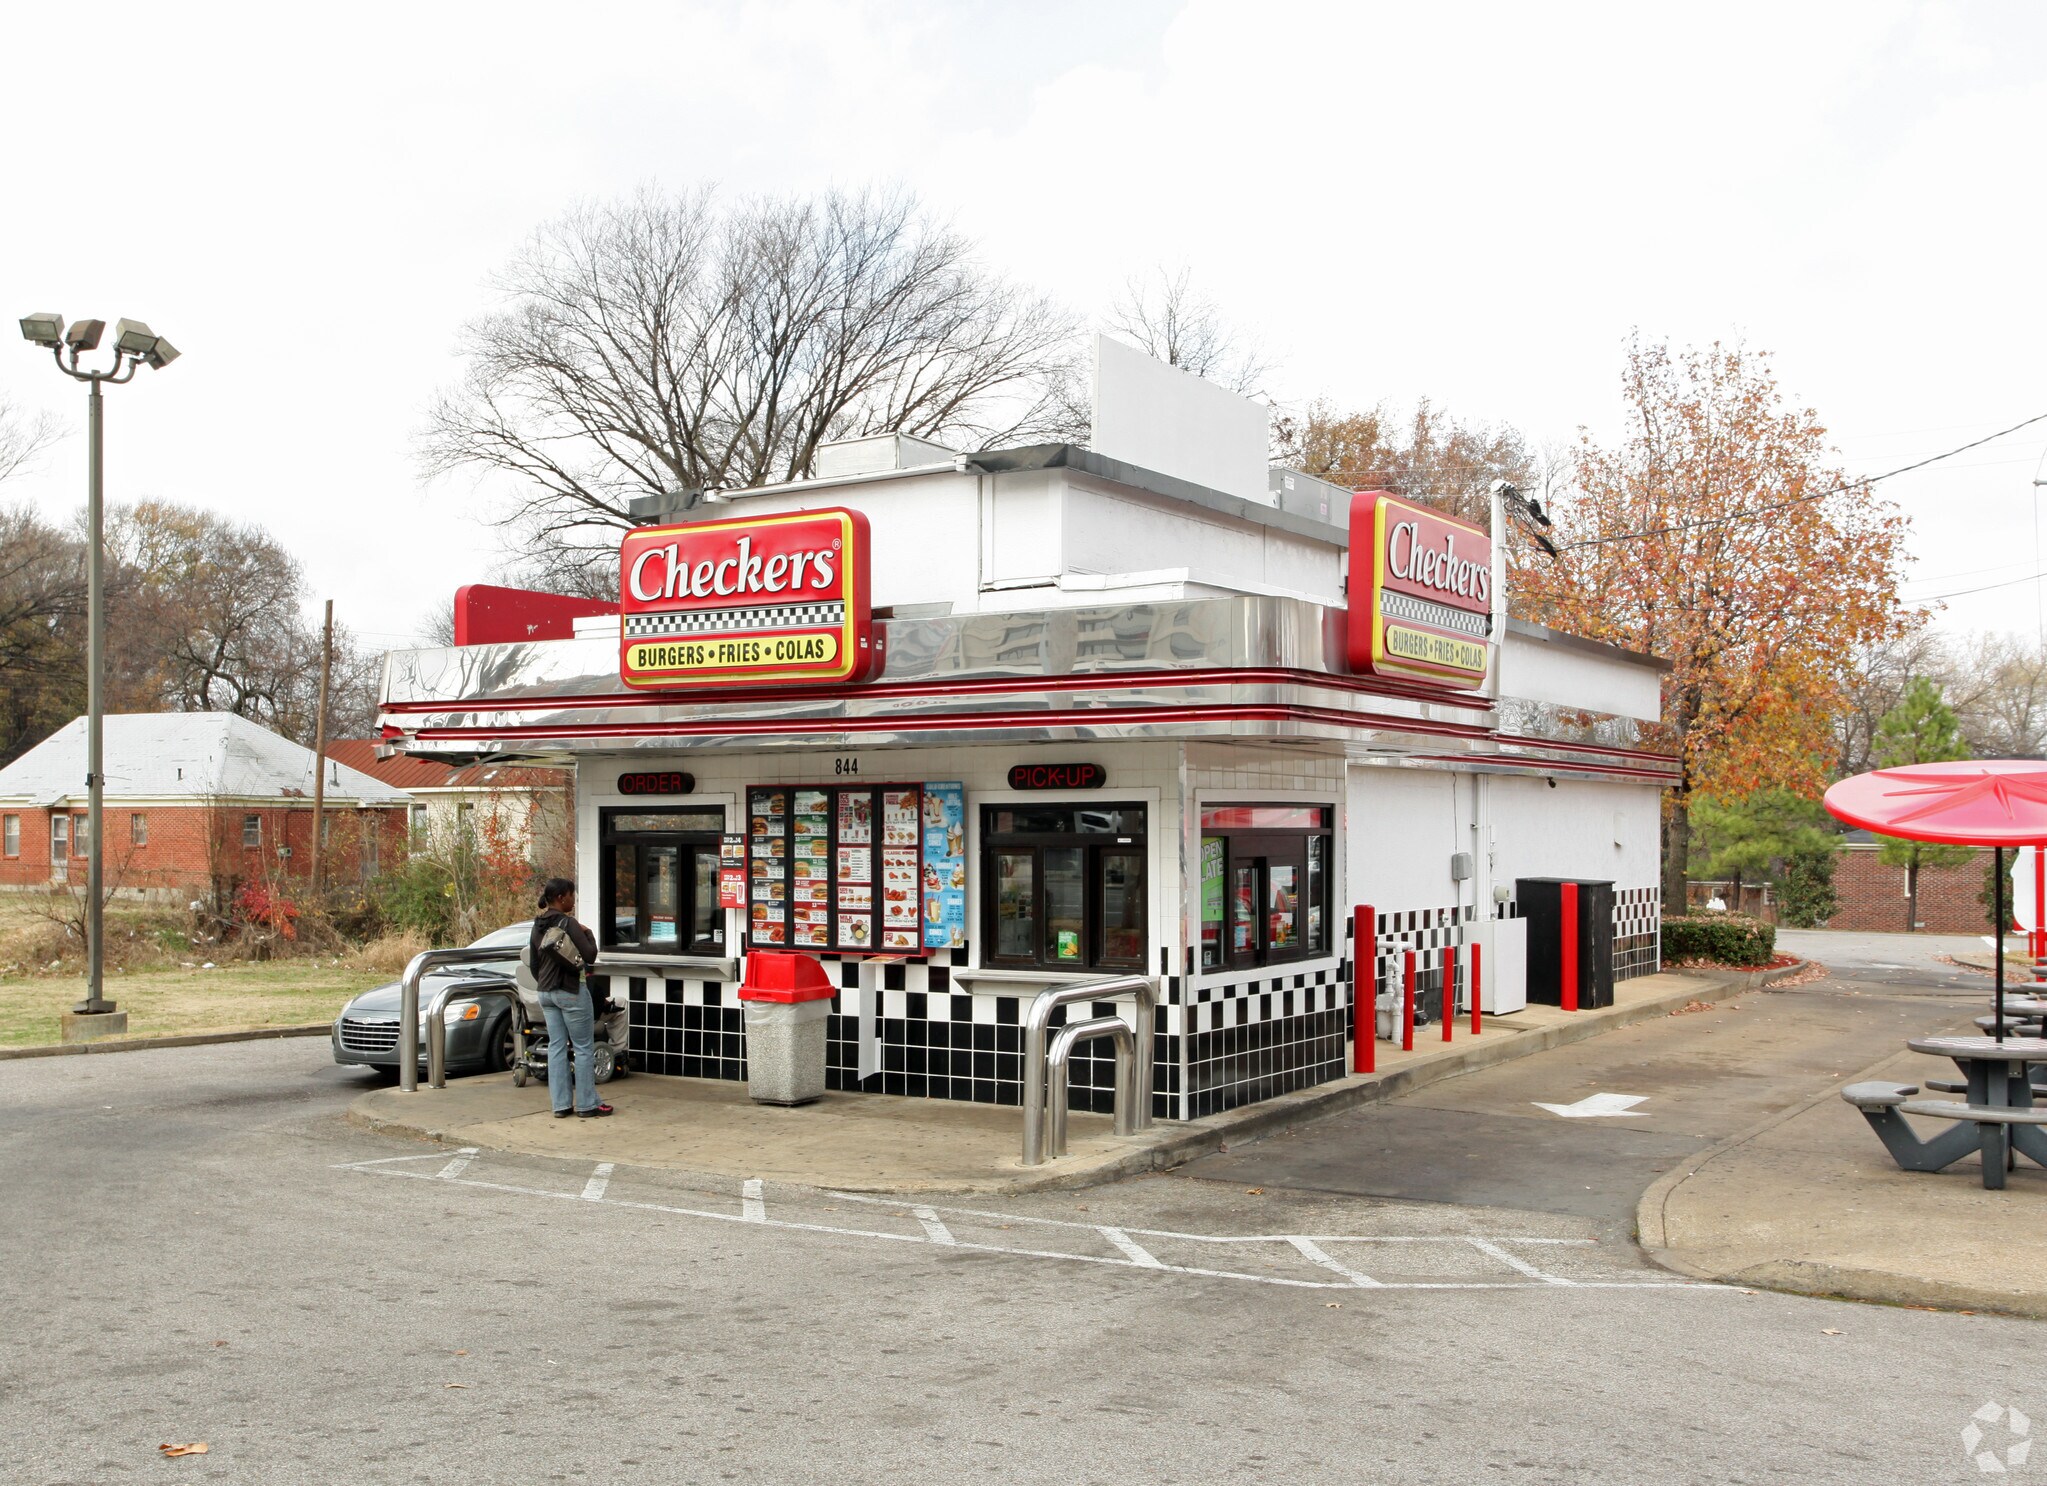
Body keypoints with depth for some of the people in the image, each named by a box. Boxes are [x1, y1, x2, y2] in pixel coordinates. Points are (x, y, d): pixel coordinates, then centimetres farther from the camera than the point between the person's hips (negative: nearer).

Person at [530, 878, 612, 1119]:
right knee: (582, 1048, 0)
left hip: (546, 993, 8)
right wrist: (587, 933, -2)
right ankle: (587, 1104, 3)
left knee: (556, 1047, 9)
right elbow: (589, 955, -18)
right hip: (571, 991, -8)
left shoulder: (538, 926, 8)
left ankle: (561, 1105, 10)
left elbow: (534, 964, 15)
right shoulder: (567, 923, -16)